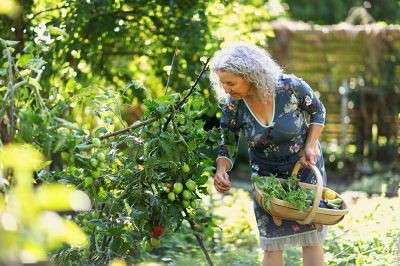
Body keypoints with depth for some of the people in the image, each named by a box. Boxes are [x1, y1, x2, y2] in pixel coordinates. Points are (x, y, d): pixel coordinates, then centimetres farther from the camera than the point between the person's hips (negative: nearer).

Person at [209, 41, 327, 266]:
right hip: (266, 173, 1)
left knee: (312, 238, 3)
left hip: (305, 166, -1)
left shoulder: (291, 87, -25)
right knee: (272, 243, -1)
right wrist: (222, 170, -29)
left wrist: (310, 145, -16)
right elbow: (228, 146, -9)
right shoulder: (233, 106, -19)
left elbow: (318, 112, -6)